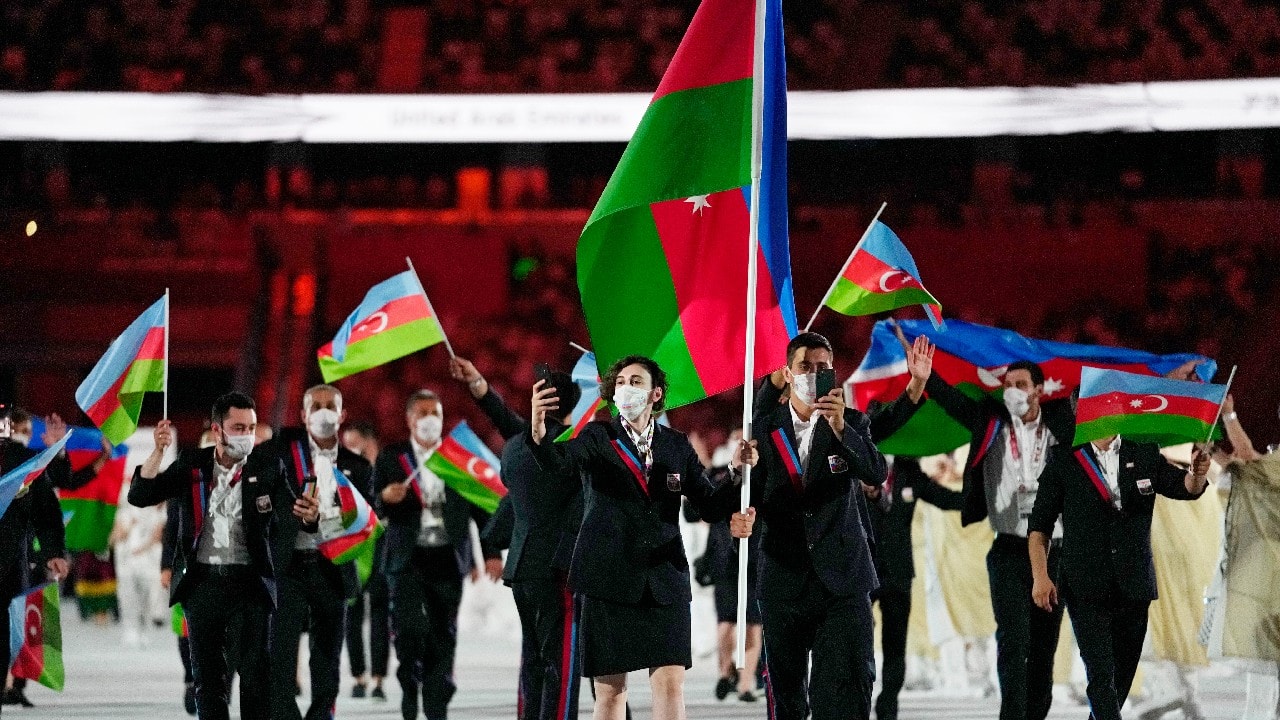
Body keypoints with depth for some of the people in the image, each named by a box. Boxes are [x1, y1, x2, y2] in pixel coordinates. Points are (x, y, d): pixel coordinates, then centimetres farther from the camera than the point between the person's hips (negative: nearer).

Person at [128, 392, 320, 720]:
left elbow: (288, 510, -13)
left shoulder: (268, 467, 0)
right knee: (207, 674, 6)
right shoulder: (191, 465, 3)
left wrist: (307, 515, -38)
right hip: (203, 582, 1)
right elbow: (139, 496, -2)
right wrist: (158, 451, -16)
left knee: (256, 672, -5)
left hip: (250, 582, -1)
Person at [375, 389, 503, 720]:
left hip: (448, 558, 2)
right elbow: (375, 512, 5)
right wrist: (386, 498, -18)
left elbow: (482, 507, 11)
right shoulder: (390, 458, 6)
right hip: (407, 558, -1)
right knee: (409, 628, -17)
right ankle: (410, 686, 6)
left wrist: (492, 553, 4)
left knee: (443, 636, 1)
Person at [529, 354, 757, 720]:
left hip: (665, 580, 2)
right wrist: (539, 430, -38)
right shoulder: (596, 437, 3)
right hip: (610, 577, -2)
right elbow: (559, 464, -17)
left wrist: (736, 471, -10)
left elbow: (709, 498, 10)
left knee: (670, 683, -7)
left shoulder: (677, 445, 12)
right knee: (610, 690, 0)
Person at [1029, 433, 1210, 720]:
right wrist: (1040, 577, -6)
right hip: (1085, 587, -3)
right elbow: (1039, 525, 3)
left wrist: (1197, 474, -28)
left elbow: (1185, 487, -5)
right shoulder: (1064, 461, 0)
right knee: (1102, 674, -13)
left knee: (1122, 675, 10)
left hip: (1134, 586, 3)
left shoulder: (1145, 456, 7)